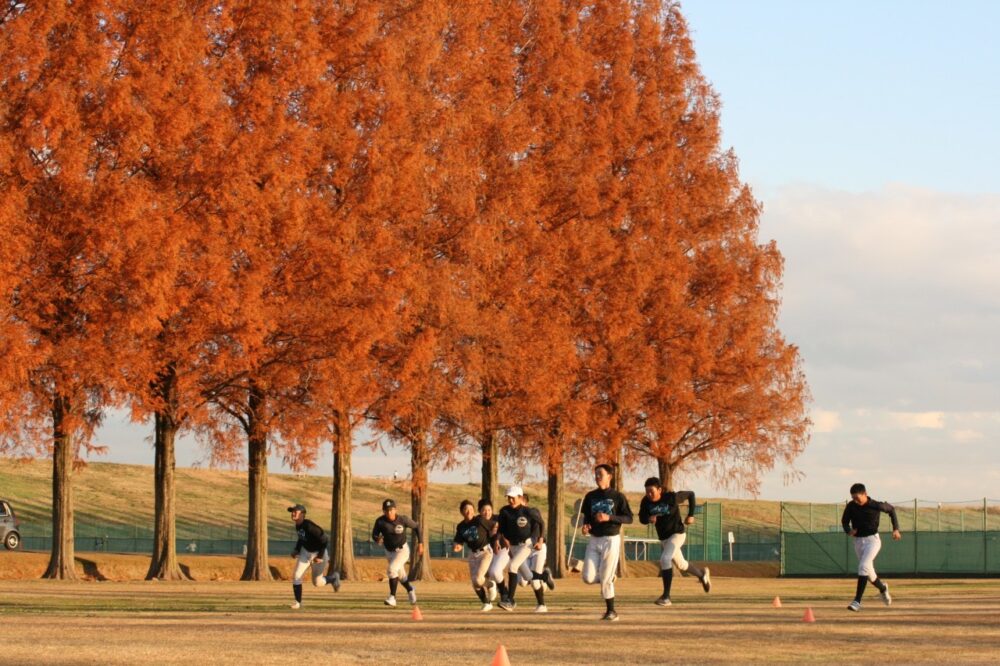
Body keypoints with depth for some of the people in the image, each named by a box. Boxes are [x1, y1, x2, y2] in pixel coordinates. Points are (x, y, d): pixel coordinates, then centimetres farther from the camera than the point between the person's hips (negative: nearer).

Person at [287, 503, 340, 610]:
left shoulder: (309, 526, -31)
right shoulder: (297, 525, -5)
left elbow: (324, 539, -30)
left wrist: (320, 556, -28)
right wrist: (297, 550, 2)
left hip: (319, 553, -7)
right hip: (306, 552, 7)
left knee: (317, 583, 5)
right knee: (296, 577, -6)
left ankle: (333, 577, 35)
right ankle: (298, 602, 6)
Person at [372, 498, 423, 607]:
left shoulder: (402, 520, -21)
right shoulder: (380, 521, -18)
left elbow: (416, 527, -6)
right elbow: (374, 535, -13)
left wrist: (420, 543, -6)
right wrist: (377, 539, -38)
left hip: (402, 550, -4)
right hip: (389, 552, 4)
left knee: (391, 570, -26)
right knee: (400, 576, 20)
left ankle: (392, 598, -22)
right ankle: (410, 590, 51)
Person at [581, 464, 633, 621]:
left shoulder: (618, 497, -5)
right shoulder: (590, 496, 8)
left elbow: (629, 518, -7)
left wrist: (609, 518, -19)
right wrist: (585, 525, -4)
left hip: (611, 540, -4)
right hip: (594, 540, 4)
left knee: (606, 579, -6)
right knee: (588, 578, -6)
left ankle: (611, 611, 9)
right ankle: (609, 579, 26)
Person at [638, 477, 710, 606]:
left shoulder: (672, 498, -22)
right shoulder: (646, 502, -12)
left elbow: (690, 494, -8)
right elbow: (642, 518, -5)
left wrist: (691, 515, -7)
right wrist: (649, 518, -29)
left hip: (677, 534, -6)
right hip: (663, 537, 6)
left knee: (665, 559, -25)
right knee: (681, 565, 21)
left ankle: (666, 596, -20)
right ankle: (702, 574, 51)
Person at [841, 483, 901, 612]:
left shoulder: (876, 506, -14)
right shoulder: (851, 506, -6)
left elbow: (891, 509, 5)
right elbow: (844, 521, 8)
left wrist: (895, 529, 3)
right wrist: (849, 530, -15)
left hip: (872, 539, -5)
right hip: (858, 541, 5)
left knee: (864, 567, -22)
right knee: (868, 571, 14)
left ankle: (857, 601, -26)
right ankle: (882, 588, 45)